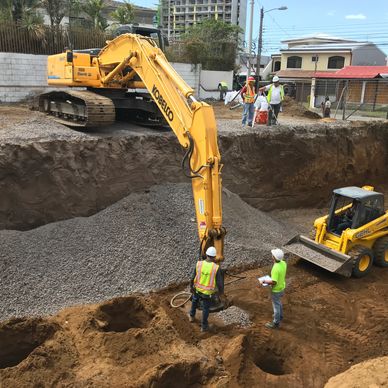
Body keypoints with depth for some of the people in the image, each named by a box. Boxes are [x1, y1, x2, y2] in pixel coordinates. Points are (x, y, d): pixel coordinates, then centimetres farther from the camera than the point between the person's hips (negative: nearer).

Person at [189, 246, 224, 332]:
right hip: (207, 292, -2)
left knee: (195, 300, 34)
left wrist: (191, 287, 9)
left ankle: (192, 316, 54)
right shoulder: (216, 268, -29)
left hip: (198, 288, 3)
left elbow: (193, 278, -10)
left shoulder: (199, 264, -21)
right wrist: (221, 292, 0)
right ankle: (204, 326, 36)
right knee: (206, 308, 21)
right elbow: (220, 283, -21)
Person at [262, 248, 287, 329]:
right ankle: (280, 316, 51)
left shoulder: (276, 268, -37)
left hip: (276, 290, -8)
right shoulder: (283, 263, -11)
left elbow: (274, 282, -33)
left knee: (276, 305, 10)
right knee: (279, 302, 30)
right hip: (281, 287, 8)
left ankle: (276, 323, 28)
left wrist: (266, 281, -18)